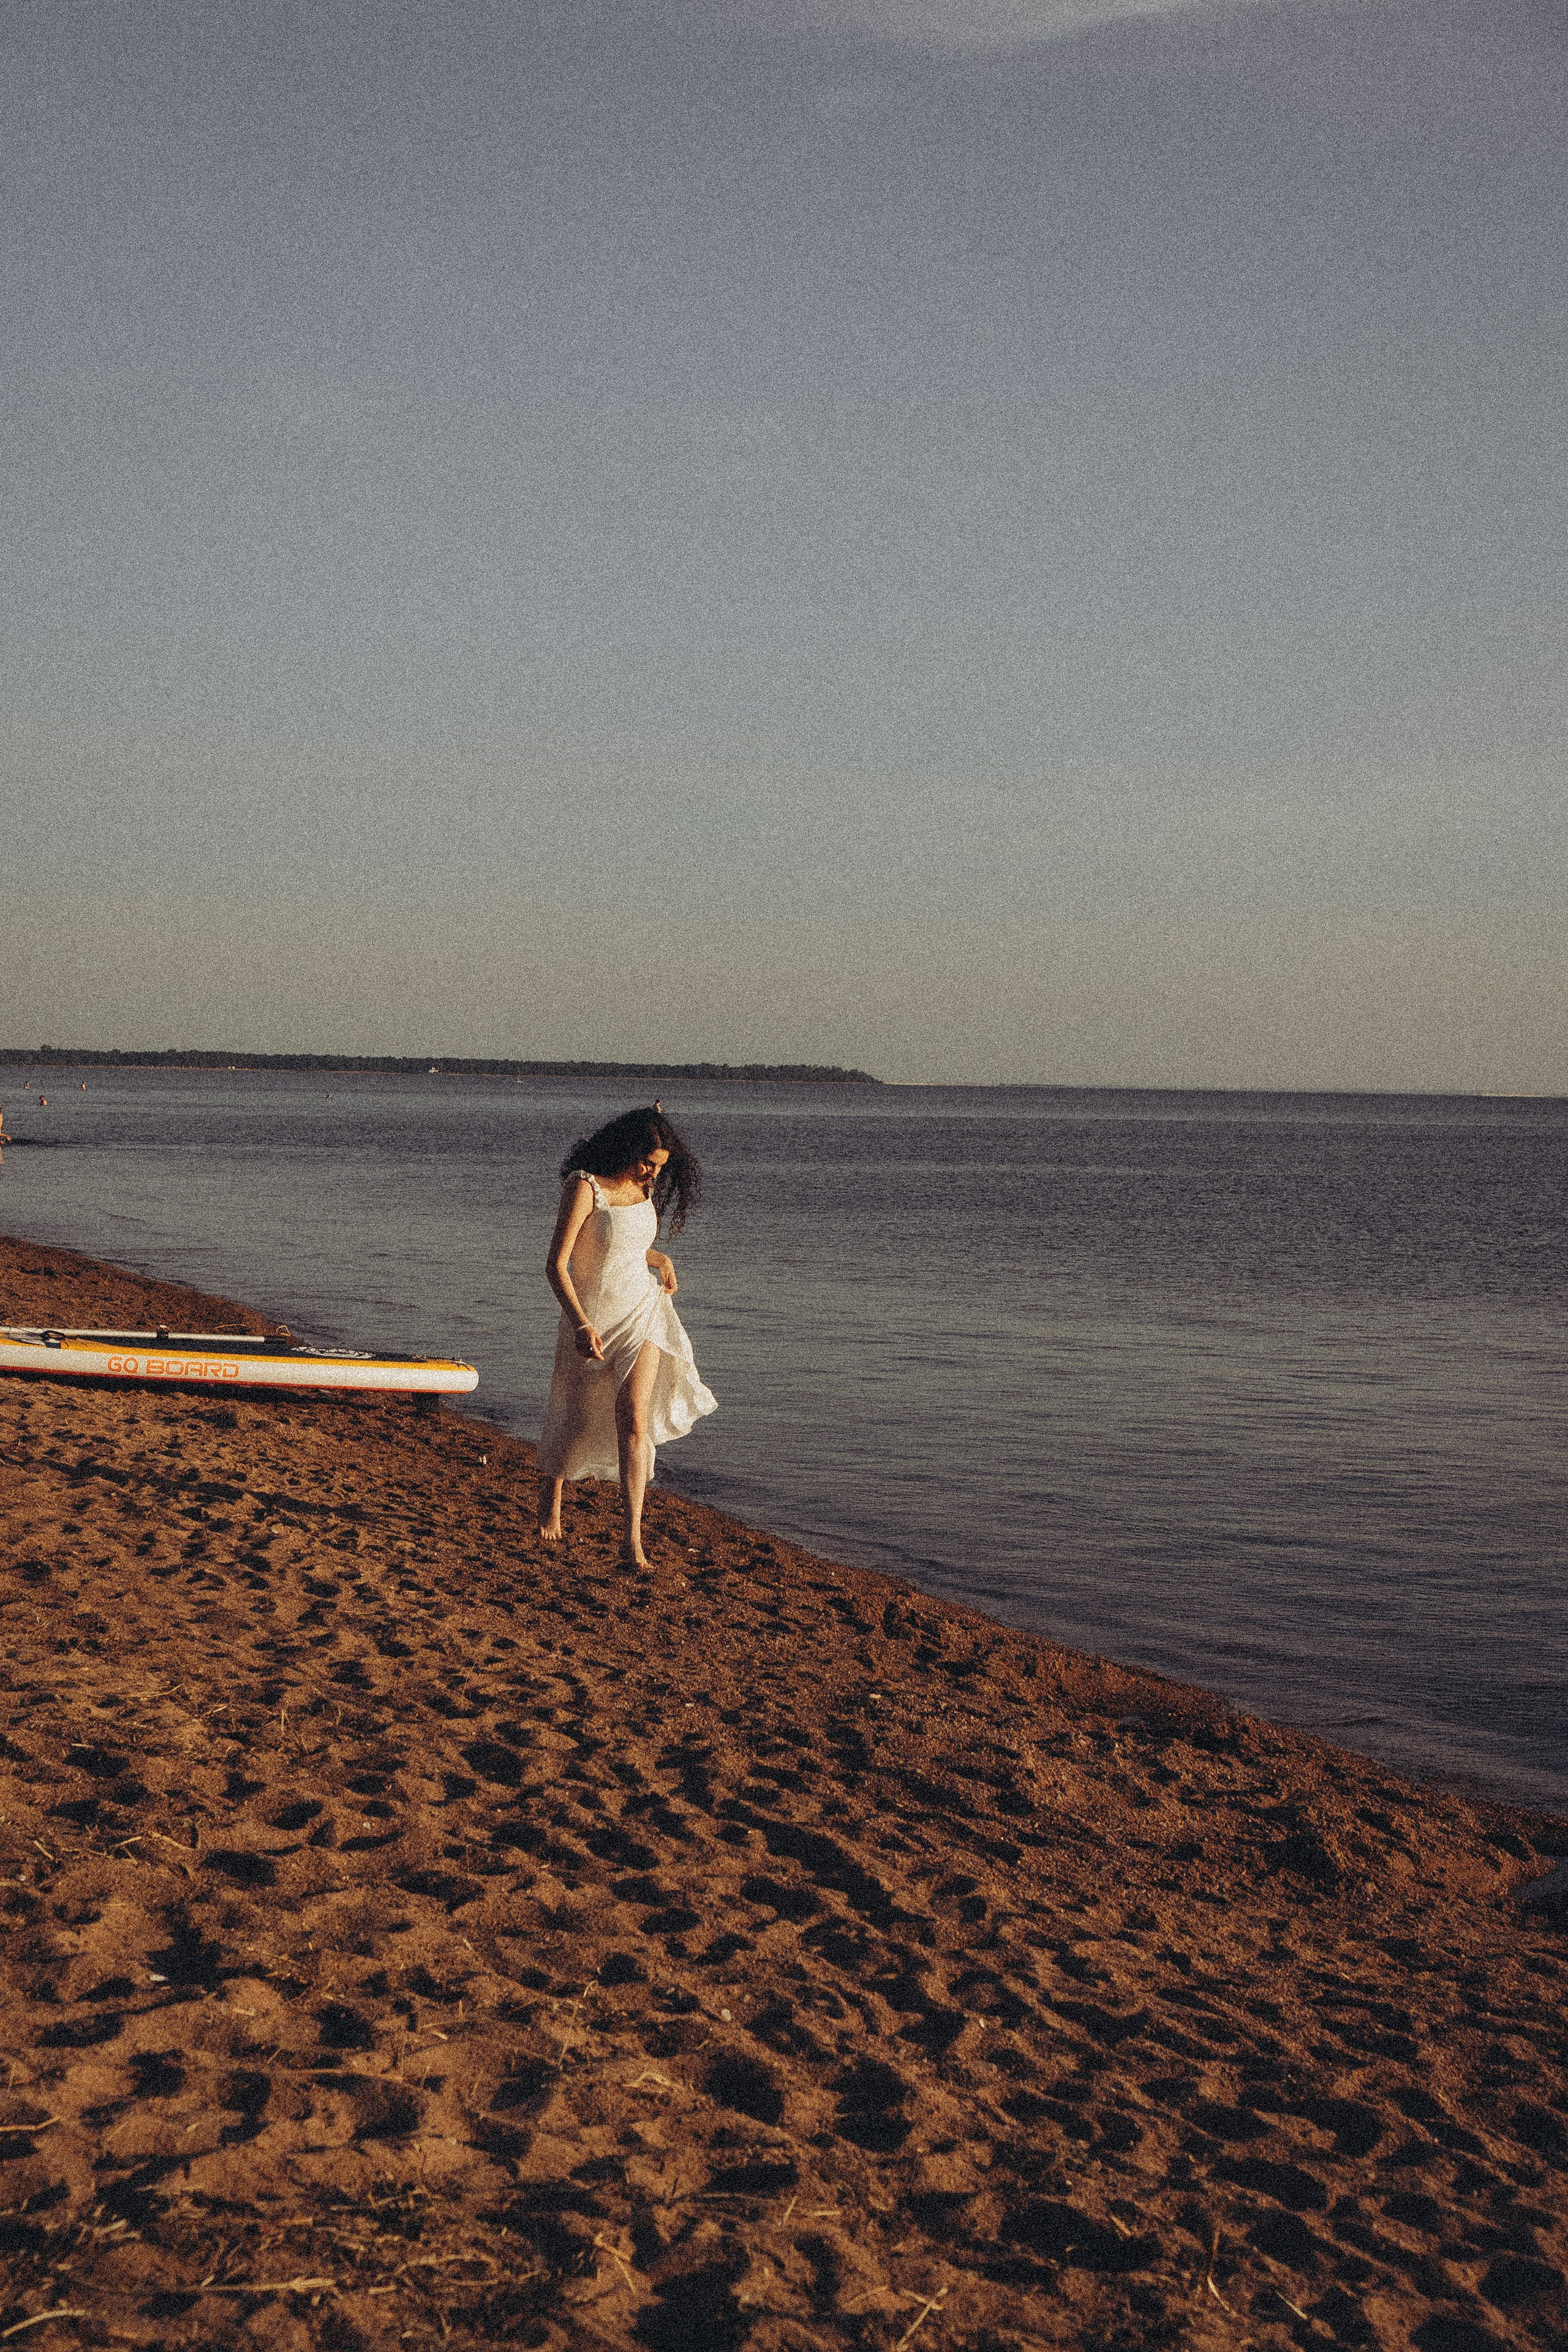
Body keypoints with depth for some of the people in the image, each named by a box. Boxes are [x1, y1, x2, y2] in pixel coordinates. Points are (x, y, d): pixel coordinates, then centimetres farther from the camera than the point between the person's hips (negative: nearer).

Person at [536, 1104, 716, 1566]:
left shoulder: (643, 1187, 1)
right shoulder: (585, 1187, -20)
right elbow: (556, 1264, -23)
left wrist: (660, 1260, 8)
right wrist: (580, 1324, -31)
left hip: (641, 1311, 4)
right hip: (590, 1317, -4)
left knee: (633, 1421, -10)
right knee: (576, 1421, 12)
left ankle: (632, 1538, -11)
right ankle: (549, 1499, 42)